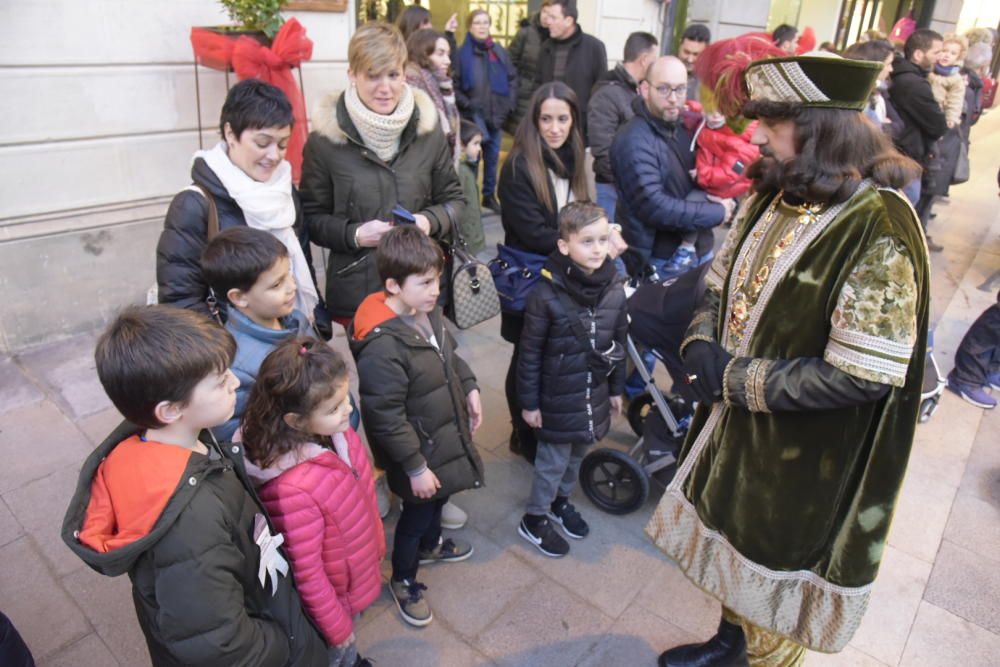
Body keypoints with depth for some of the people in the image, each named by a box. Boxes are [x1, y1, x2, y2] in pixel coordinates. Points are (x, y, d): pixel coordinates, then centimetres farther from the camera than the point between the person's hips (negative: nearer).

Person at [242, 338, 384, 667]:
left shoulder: (339, 434, -17)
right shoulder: (292, 489, -39)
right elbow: (308, 575, -25)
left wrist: (376, 546, 14)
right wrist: (338, 628, -11)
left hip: (358, 573, 6)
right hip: (332, 596, -6)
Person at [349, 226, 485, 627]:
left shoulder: (427, 311, -7)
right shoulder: (382, 345, -34)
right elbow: (385, 417, -28)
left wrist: (470, 388, 6)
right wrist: (415, 466, -22)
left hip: (446, 433, 8)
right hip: (418, 449, -8)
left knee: (438, 498, 29)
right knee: (417, 512, 14)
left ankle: (430, 545, 59)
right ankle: (403, 581, 41)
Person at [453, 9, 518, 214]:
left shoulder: (500, 52, 8)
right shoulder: (462, 53, -2)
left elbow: (512, 78, 11)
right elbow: (454, 85, -5)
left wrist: (509, 104, 0)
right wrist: (466, 104, -14)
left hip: (497, 116, 3)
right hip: (472, 117, -3)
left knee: (492, 158, 11)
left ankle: (490, 195, 24)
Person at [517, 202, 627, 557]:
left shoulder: (614, 290, -6)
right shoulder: (546, 295, -21)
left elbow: (619, 342, 6)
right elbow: (529, 353, -14)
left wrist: (616, 388, 13)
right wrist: (529, 402, -9)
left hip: (595, 394, 5)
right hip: (557, 398, -5)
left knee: (578, 453, 22)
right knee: (553, 460, 9)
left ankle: (560, 500, 49)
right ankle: (534, 520, 33)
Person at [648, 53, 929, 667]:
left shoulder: (879, 231, -25)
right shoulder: (774, 197, -1)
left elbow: (861, 376, -27)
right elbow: (722, 286, 9)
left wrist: (735, 380, -22)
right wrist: (701, 344, -10)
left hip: (804, 464, -7)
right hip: (735, 429, 8)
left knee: (778, 580, 17)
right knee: (736, 548, 28)